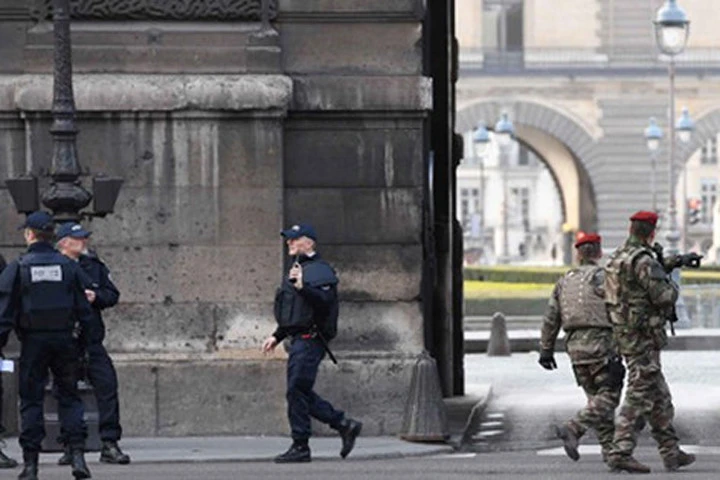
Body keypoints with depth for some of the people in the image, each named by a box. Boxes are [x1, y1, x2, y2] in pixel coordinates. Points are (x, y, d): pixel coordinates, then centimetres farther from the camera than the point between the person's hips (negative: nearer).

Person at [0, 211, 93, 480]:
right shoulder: (68, 267, 4)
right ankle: (78, 455, -4)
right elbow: (83, 309, 5)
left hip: (33, 341, -2)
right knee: (70, 397, 9)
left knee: (31, 400, 3)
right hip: (64, 338, 2)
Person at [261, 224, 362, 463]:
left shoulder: (320, 270, -9)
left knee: (297, 391, -10)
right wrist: (277, 336, 26)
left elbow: (325, 300, -25)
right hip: (299, 339, 10)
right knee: (302, 393, 9)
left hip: (310, 339, -10)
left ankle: (300, 447, -5)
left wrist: (302, 287, -36)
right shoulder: (299, 269, 23)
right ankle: (345, 425, 16)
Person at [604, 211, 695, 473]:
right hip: (643, 336, -10)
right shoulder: (642, 260, -17)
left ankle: (671, 452, 18)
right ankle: (621, 453, -10)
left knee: (660, 398, 14)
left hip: (624, 333, 10)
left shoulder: (617, 258, 13)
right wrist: (673, 286, 0)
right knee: (638, 396, -8)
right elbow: (663, 296, -23)